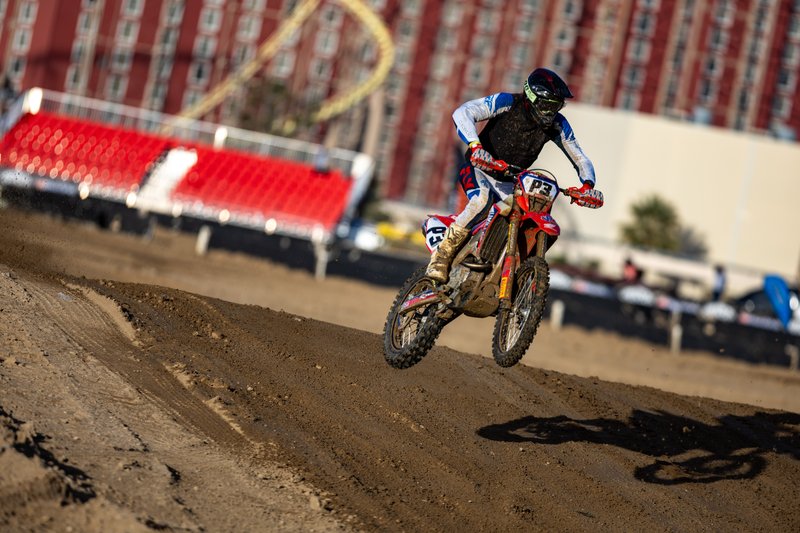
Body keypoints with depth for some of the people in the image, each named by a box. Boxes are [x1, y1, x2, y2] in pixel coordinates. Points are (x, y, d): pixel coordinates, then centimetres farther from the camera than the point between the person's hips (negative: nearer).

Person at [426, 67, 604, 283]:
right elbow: (462, 113, -31)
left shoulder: (557, 124, -6)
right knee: (481, 200, -38)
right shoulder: (507, 102, -20)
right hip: (479, 170, -5)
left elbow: (580, 160, 1)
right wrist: (475, 146, -48)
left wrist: (588, 185, -22)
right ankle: (441, 256, -27)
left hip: (510, 183, 5)